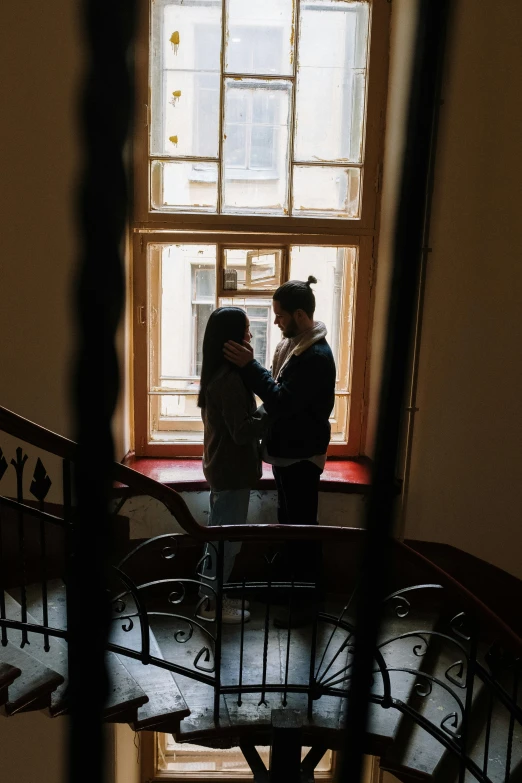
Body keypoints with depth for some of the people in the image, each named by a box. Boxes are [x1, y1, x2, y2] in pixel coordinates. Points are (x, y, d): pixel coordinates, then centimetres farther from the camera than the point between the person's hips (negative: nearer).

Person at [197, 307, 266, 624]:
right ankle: (211, 602, 17)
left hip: (222, 466, 10)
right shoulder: (229, 379, -24)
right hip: (232, 470, -10)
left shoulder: (219, 373, 6)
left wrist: (265, 412, 2)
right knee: (227, 539, 4)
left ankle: (214, 594, 31)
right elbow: (242, 431, -24)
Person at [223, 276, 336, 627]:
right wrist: (250, 366, -1)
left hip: (302, 456, -10)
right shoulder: (293, 344, 7)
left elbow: (283, 402, -28)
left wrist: (250, 366, -26)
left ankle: (306, 603, 16)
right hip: (286, 451, 10)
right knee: (288, 522, 21)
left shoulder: (317, 355, -23)